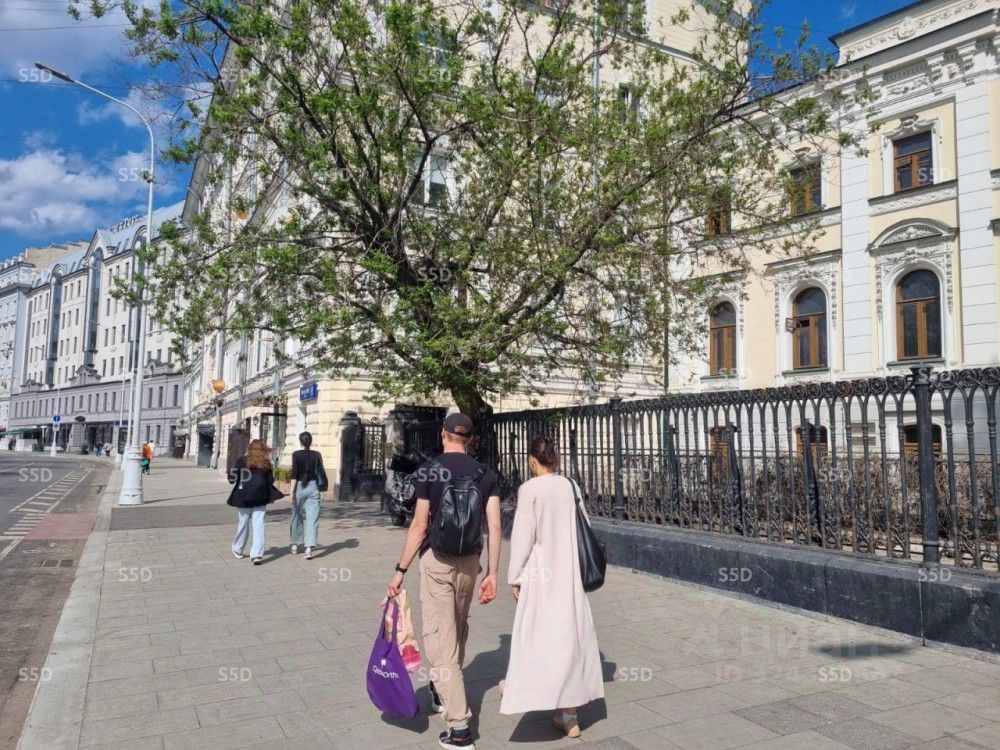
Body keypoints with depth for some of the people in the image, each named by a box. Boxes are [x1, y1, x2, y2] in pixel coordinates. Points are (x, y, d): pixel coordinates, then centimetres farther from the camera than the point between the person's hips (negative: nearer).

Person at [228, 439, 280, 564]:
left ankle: (238, 550, 31)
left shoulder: (241, 461, 0)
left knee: (243, 523, 15)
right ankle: (257, 554, -8)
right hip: (260, 498, 0)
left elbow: (232, 479, -2)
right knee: (259, 526, 0)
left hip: (244, 498, 1)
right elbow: (271, 481, 2)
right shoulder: (265, 463, 1)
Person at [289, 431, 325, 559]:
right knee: (312, 518, -3)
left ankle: (295, 545, 28)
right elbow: (321, 471, 1)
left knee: (297, 517, 16)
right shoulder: (317, 454, 1)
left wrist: (292, 491, -8)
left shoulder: (296, 454, -4)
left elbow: (294, 474, -9)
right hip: (313, 487, 0)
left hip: (299, 487, 0)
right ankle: (309, 548, -15)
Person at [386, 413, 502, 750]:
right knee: (458, 630, 23)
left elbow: (419, 526, -11)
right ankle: (442, 692, 44)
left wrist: (400, 570, -4)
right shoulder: (486, 475, 2)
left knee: (440, 637, -2)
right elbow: (494, 526, -4)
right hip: (469, 562, 5)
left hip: (436, 561, -4)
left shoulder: (429, 470, -8)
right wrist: (492, 573, 1)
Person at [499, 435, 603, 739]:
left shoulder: (530, 489, -11)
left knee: (536, 631, 9)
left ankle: (521, 688, 28)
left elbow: (522, 535, -12)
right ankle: (568, 714, 12)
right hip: (570, 573, 5)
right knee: (570, 631, 8)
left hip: (541, 574, -5)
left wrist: (515, 576, -3)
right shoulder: (571, 487, 3)